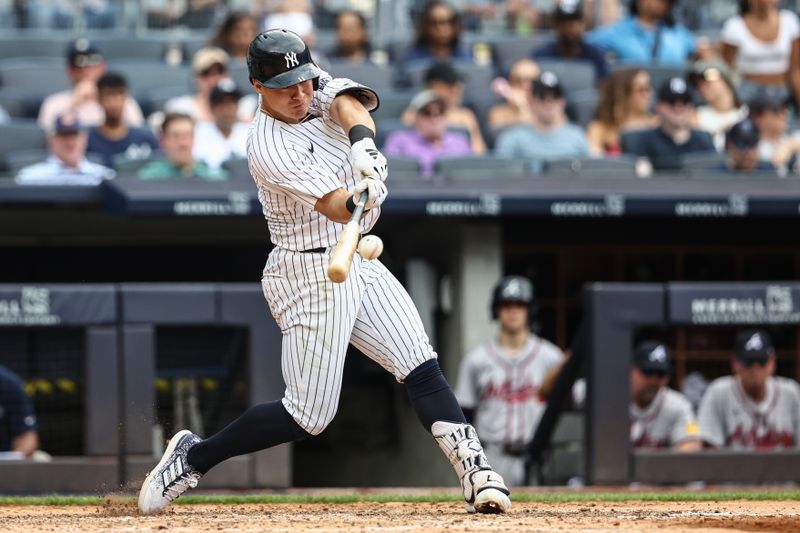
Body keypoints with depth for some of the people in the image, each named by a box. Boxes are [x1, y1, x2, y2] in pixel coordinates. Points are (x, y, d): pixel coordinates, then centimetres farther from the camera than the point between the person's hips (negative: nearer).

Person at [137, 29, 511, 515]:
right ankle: (193, 457, 9)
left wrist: (361, 141, -42)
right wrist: (359, 201, -54)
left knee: (421, 367, -5)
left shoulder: (321, 89, 1)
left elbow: (350, 104, -21)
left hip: (357, 262, 7)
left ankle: (474, 469, -9)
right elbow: (334, 207, -31)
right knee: (309, 416, -5)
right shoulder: (268, 147, -20)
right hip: (312, 273, -7)